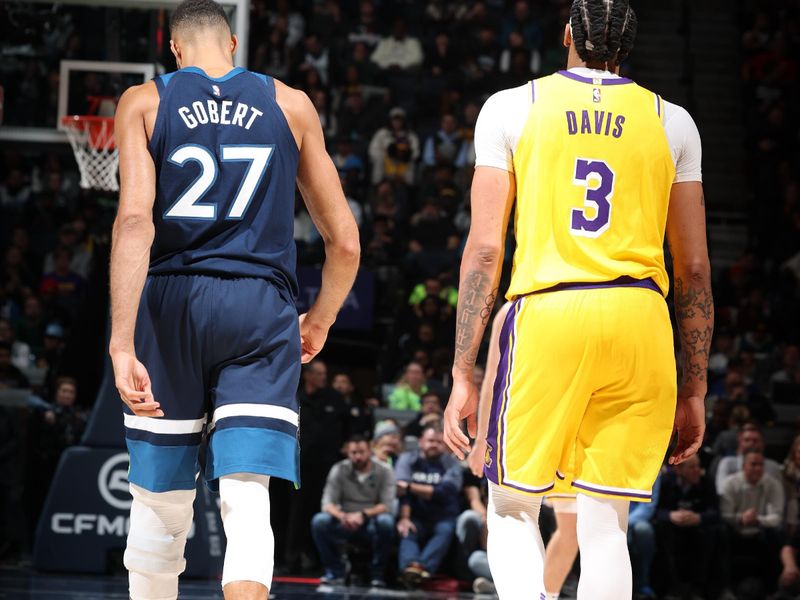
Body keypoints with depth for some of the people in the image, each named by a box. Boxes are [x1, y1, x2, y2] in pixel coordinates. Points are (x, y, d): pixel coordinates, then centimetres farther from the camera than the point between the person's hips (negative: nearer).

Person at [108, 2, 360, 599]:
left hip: (171, 304, 0)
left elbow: (134, 220, -11)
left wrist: (122, 345, -16)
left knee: (160, 504, 13)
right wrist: (321, 320, 29)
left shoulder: (144, 103, 6)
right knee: (247, 502, -8)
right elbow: (345, 242, 11)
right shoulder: (290, 104, 11)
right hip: (262, 307, 0)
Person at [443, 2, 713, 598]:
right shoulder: (671, 122, 11)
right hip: (640, 323, 1)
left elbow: (484, 248, 0)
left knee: (512, 510, 11)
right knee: (606, 525, 6)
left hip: (546, 313, -1)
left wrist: (462, 375, 2)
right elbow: (694, 269, 10)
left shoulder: (510, 108, 7)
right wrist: (694, 391, 16)